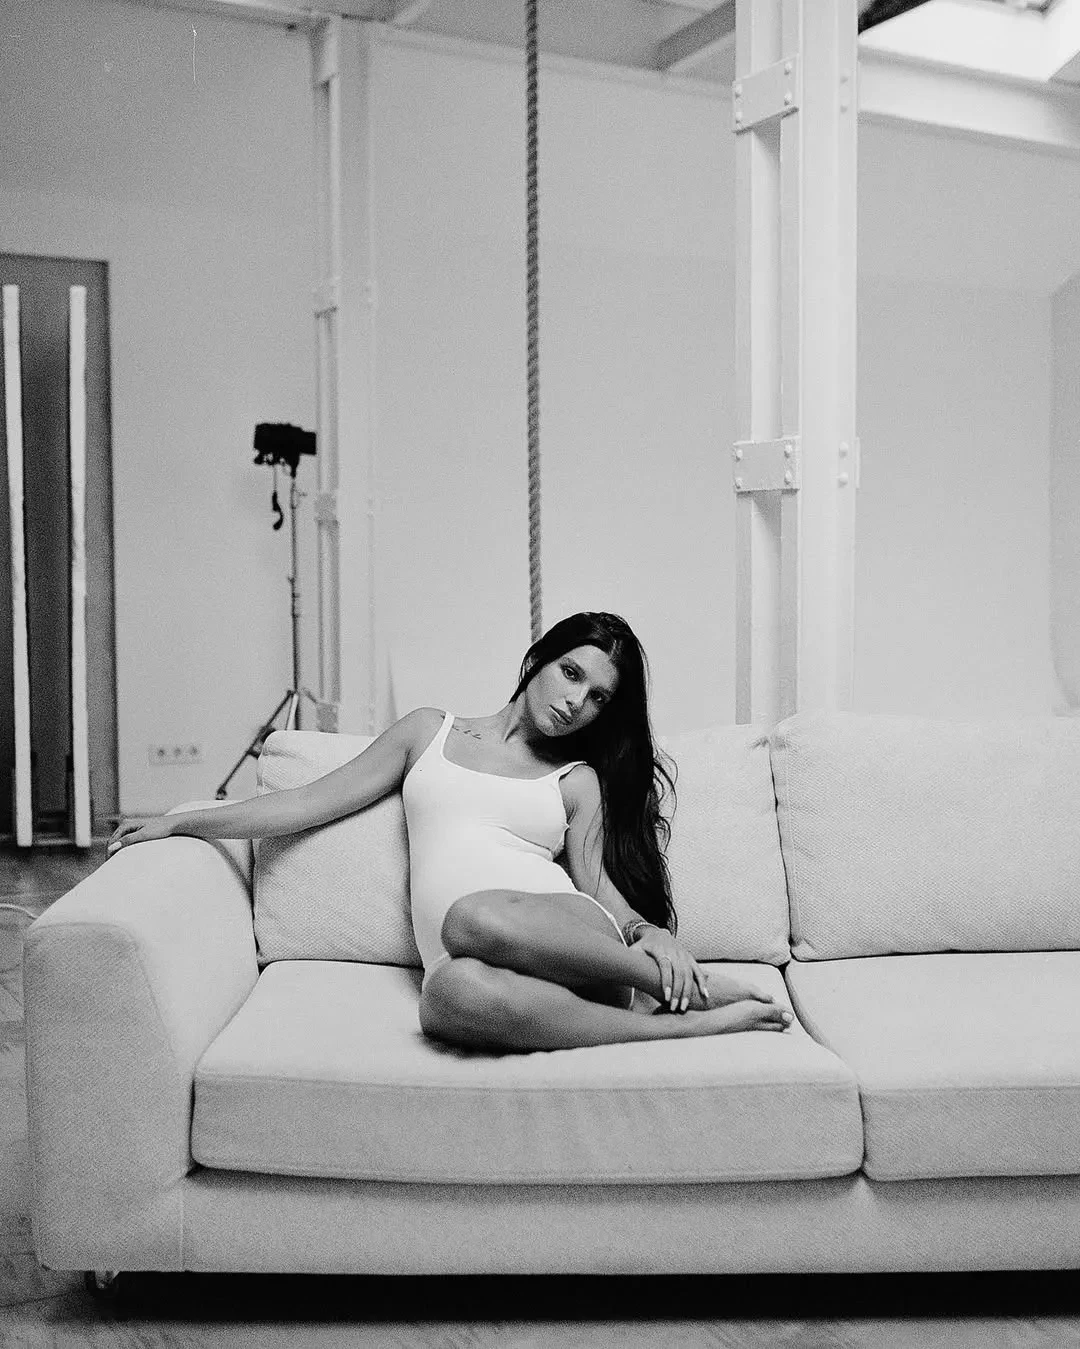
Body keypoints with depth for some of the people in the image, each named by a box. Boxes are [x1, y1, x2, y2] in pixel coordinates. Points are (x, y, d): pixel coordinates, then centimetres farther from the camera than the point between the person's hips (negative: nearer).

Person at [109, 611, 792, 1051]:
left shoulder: (578, 779, 20)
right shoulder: (430, 731, 23)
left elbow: (599, 882, 8)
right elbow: (314, 801, 21)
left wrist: (649, 931, -15)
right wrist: (179, 822, 17)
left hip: (571, 945, -1)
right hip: (470, 962, 1)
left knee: (478, 919, -39)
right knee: (455, 992, -40)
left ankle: (688, 987, -22)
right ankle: (691, 1023, -27)